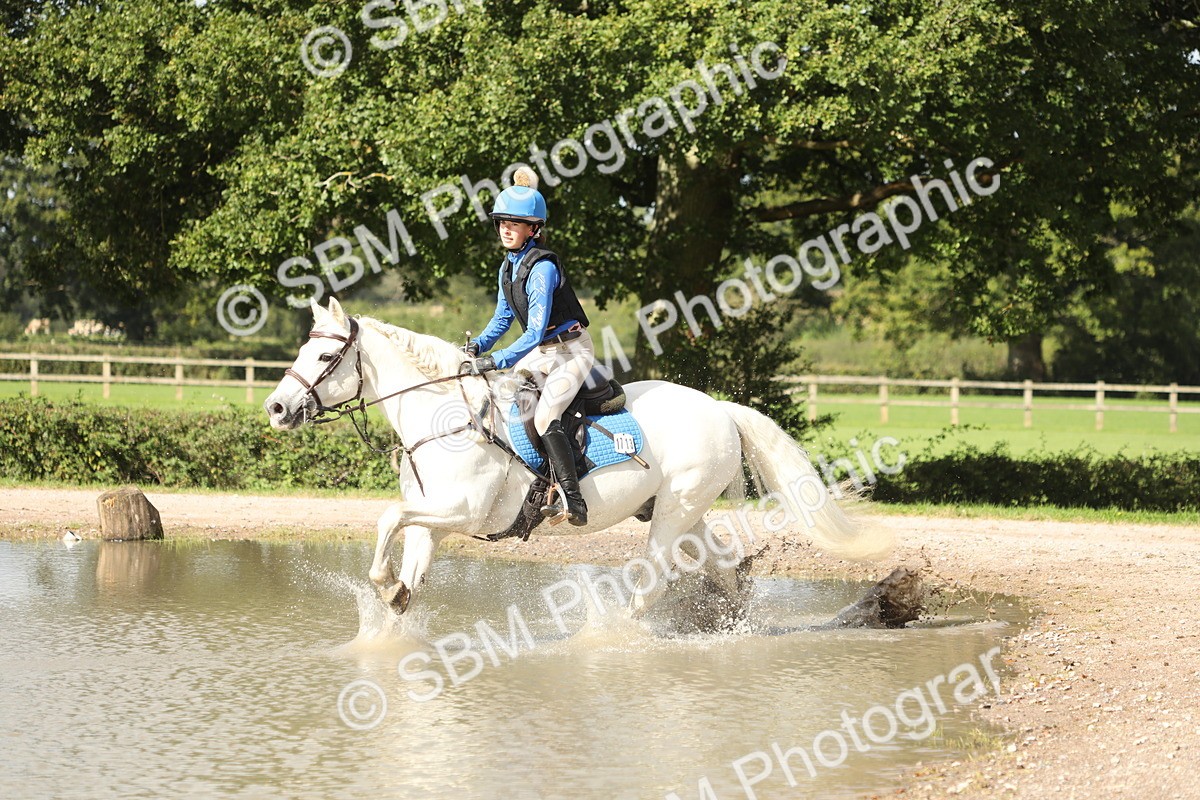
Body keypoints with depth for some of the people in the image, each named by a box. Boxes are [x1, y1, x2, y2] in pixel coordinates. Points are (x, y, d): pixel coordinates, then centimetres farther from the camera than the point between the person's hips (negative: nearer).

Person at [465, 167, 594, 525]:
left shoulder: (542, 267, -23)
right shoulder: (509, 266, 5)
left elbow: (535, 332, -28)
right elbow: (503, 318, 15)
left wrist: (496, 361, -33)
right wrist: (478, 345, -2)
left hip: (571, 350, -10)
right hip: (542, 352, 10)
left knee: (544, 416, -27)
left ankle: (574, 501, -29)